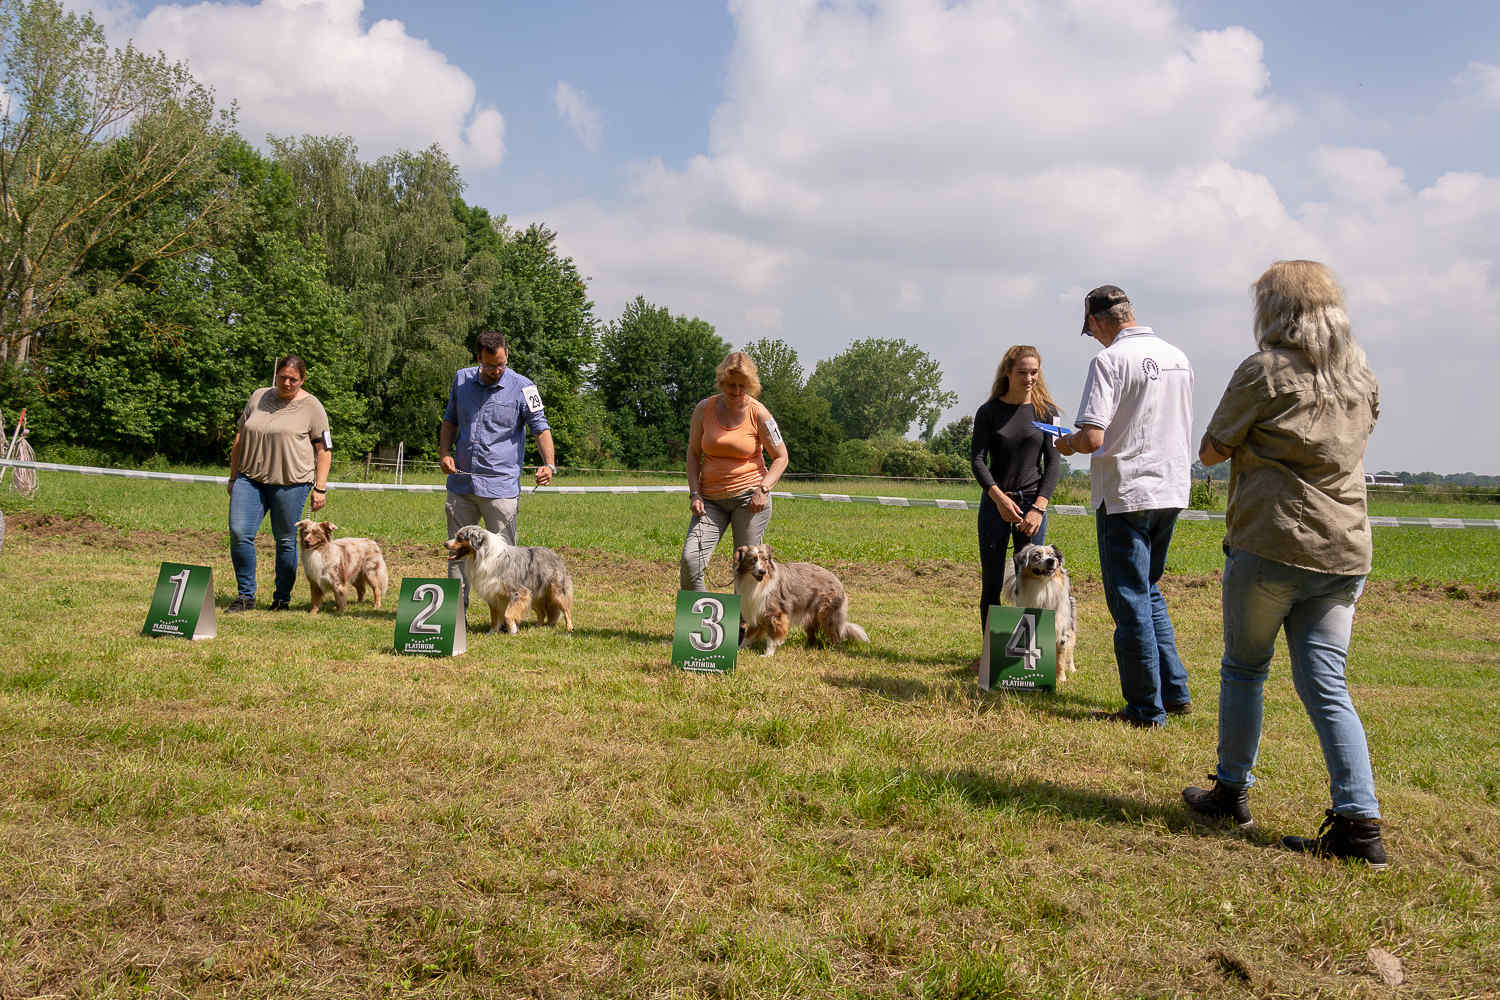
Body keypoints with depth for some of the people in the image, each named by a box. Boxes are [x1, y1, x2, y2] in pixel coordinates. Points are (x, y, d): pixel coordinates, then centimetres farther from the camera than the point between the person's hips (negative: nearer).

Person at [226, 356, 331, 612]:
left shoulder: (311, 406, 1)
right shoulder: (258, 397, 12)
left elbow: (324, 449, 1)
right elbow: (239, 437, 18)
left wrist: (320, 488, -5)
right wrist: (233, 476, 17)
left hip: (290, 482, -3)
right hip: (250, 478, 3)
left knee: (286, 541, 2)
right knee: (239, 533, -10)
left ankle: (282, 598, 16)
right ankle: (246, 595, 1)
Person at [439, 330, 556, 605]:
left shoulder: (522, 388, -4)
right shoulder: (462, 379, 8)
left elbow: (541, 428, -6)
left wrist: (549, 464, -22)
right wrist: (444, 453, 5)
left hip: (501, 486, -4)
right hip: (461, 484, 4)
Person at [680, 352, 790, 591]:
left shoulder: (758, 413, -4)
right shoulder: (704, 409, 2)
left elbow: (781, 457, 1)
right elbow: (693, 453, 9)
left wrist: (763, 489, -13)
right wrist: (695, 493, -2)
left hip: (749, 497, -2)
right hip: (711, 499, 2)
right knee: (690, 558, -14)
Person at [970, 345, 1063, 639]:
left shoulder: (1047, 412, 3)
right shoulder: (989, 411, 2)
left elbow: (1053, 463, 0)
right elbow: (977, 459, -3)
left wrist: (1039, 507, -12)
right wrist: (999, 497, -17)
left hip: (1033, 502, 0)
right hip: (995, 502, 0)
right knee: (992, 583, 2)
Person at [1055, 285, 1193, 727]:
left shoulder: (1110, 360, -14)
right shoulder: (1178, 358, 9)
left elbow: (1092, 438, -22)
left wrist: (1067, 443, 0)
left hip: (1125, 494, -7)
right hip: (1172, 490, 7)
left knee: (1130, 601, 1)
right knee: (1149, 593, 21)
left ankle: (1147, 709, 7)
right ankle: (1175, 692, 23)